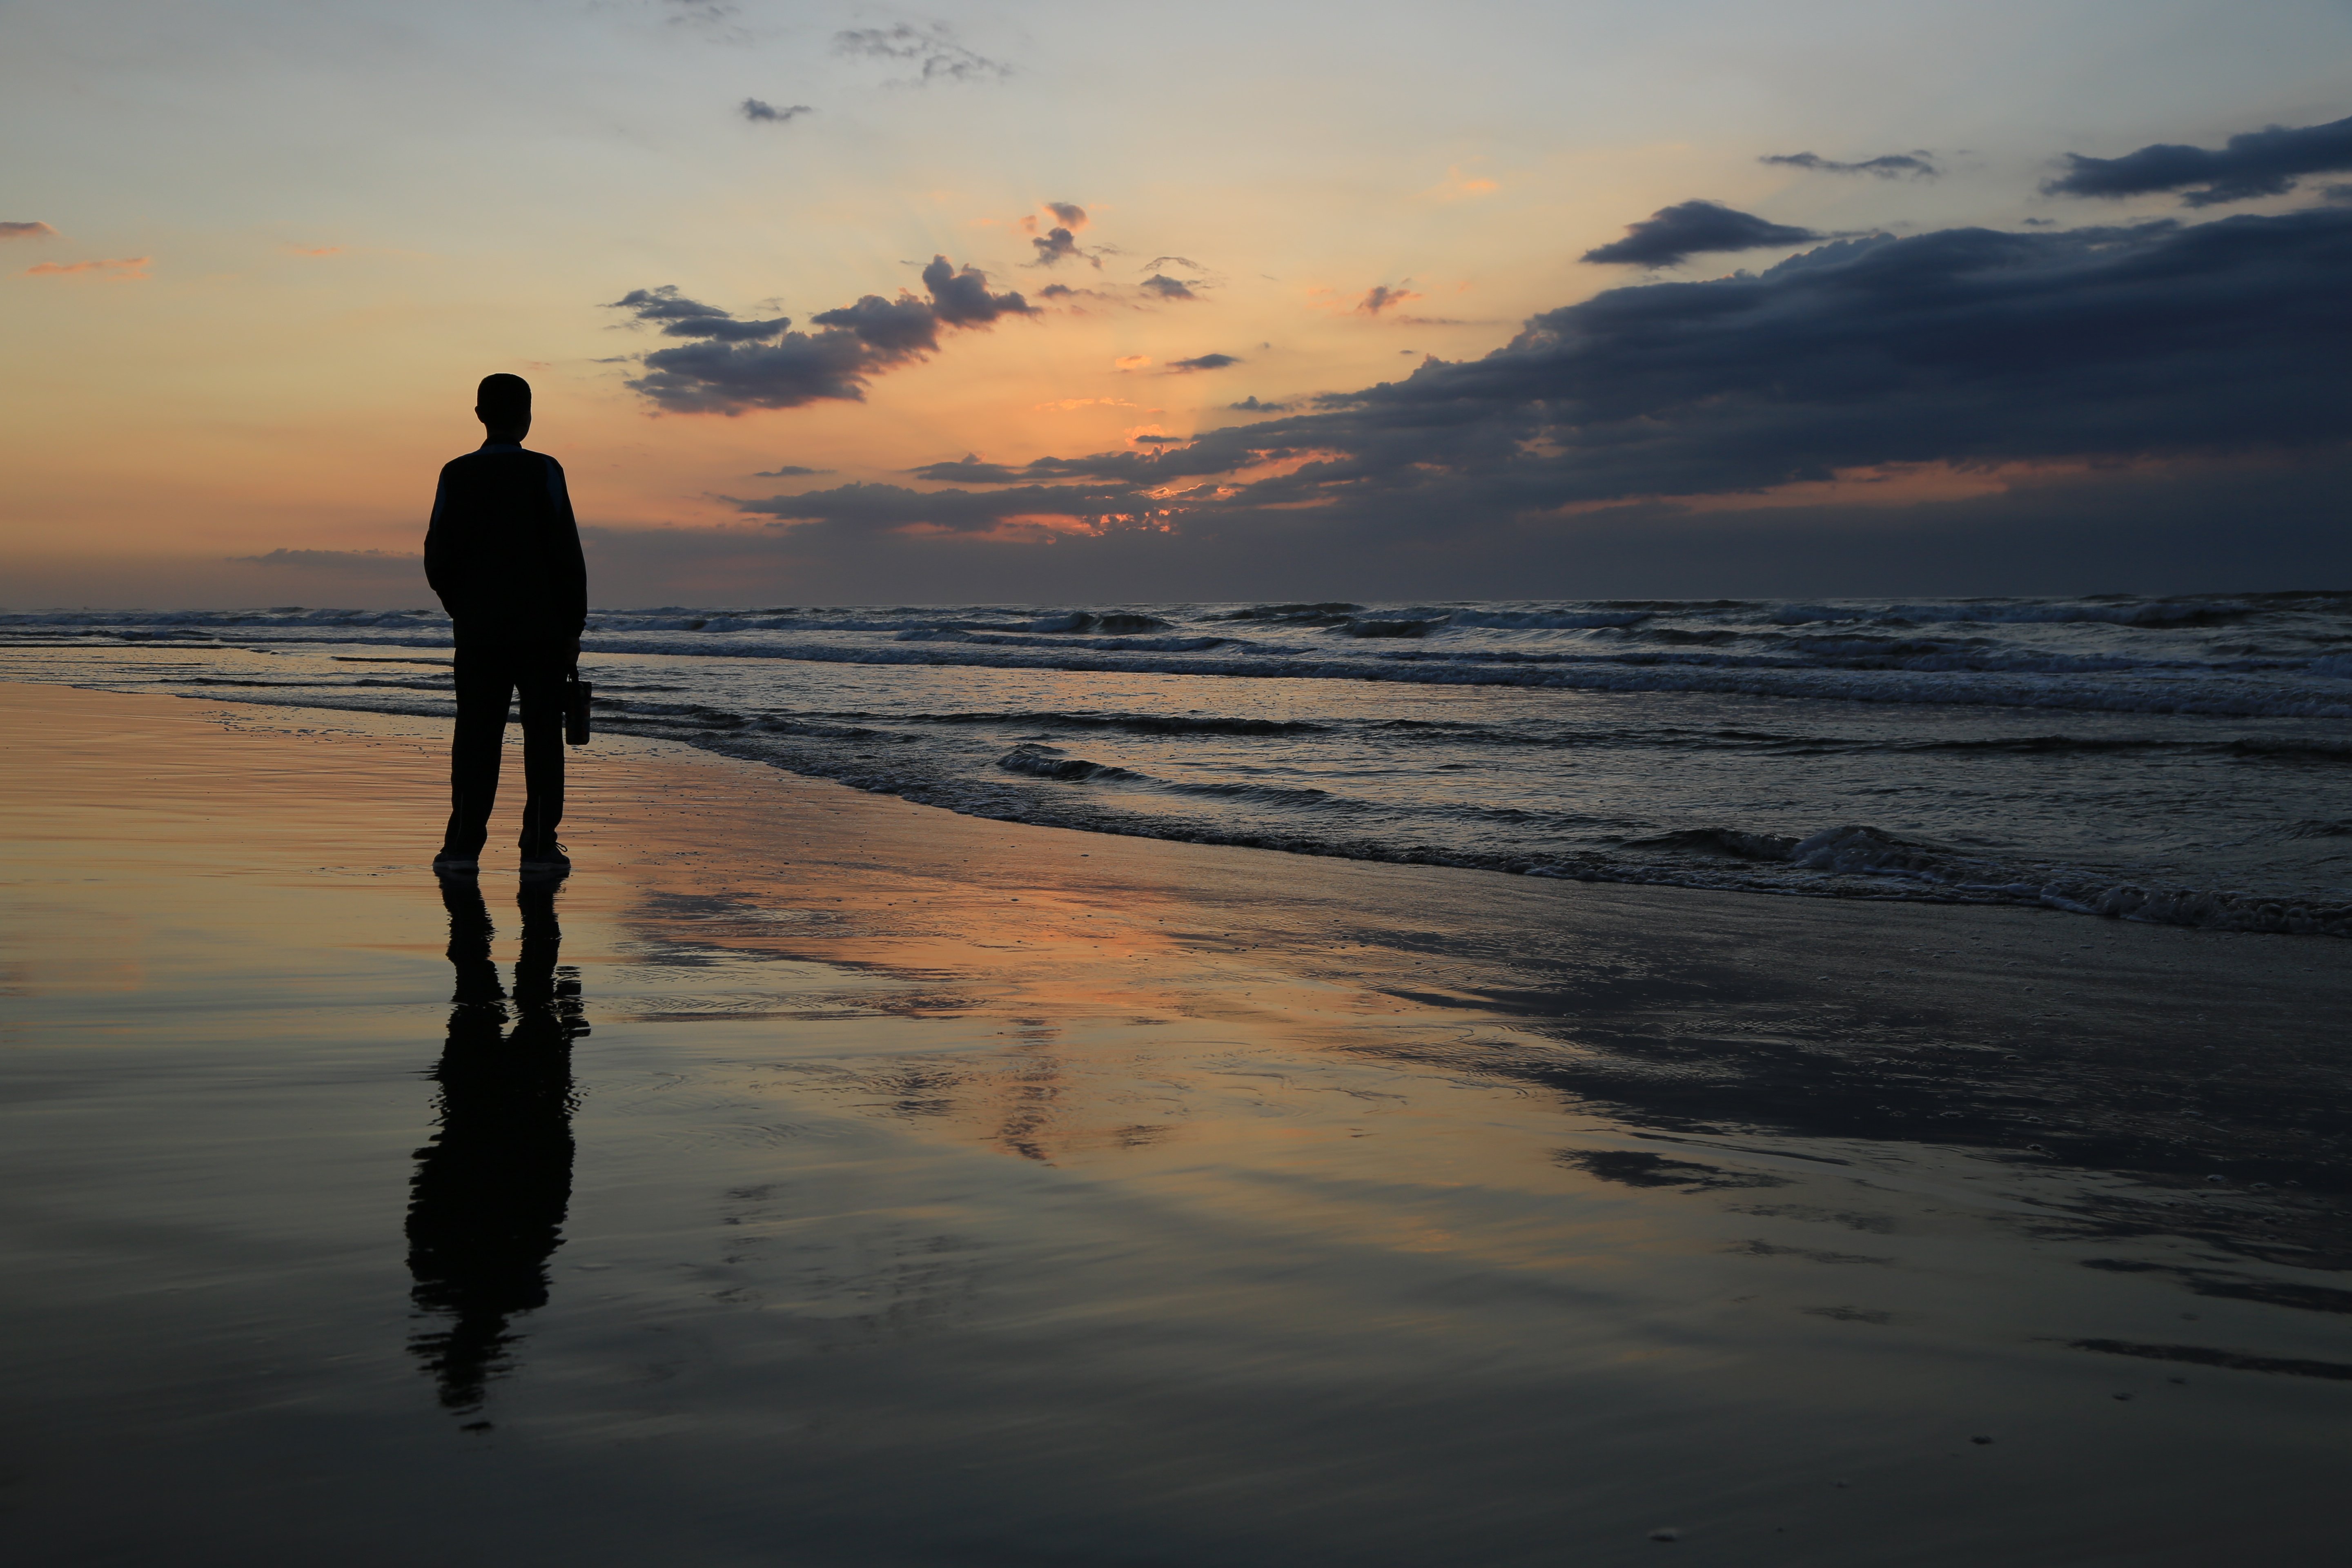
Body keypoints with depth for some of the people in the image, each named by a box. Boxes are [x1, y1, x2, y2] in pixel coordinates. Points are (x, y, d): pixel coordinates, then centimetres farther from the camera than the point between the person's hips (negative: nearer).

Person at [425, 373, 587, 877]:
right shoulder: (543, 472, -5)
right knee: (542, 736, 3)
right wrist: (574, 626, 1)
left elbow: (438, 560, 5)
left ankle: (463, 846, 2)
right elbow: (568, 557, -6)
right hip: (542, 628, -2)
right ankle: (539, 847, 1)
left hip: (478, 629, 2)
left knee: (475, 736, 5)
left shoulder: (456, 475, 3)